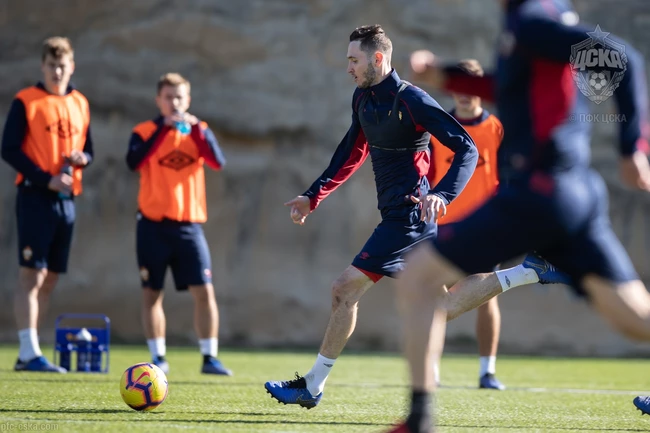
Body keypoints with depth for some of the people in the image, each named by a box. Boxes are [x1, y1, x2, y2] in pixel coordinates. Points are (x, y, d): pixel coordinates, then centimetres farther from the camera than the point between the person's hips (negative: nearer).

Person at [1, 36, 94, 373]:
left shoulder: (80, 104, 14)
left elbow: (87, 148, 21)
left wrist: (83, 159, -3)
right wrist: (46, 179, -16)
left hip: (67, 198, 6)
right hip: (36, 196, -6)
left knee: (50, 278, 7)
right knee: (31, 274, -10)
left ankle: (28, 354, 13)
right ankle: (29, 353, -11)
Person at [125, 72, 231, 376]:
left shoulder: (198, 132, 9)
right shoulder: (145, 132, 2)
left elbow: (217, 162, -10)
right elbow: (134, 162, -19)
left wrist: (196, 129, -19)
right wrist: (163, 129, -21)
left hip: (189, 225, 1)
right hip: (153, 225, -1)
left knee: (204, 291, -6)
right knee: (151, 292, 2)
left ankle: (209, 357, -2)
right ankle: (158, 358, 11)